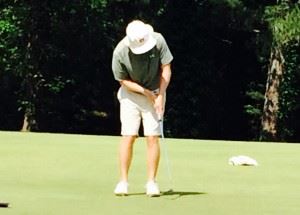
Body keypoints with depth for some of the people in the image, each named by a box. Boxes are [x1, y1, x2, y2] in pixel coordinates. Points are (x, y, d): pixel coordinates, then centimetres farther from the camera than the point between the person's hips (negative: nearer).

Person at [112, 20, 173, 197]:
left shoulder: (158, 40, -19)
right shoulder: (120, 52, -22)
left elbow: (166, 69, -10)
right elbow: (124, 80, -10)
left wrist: (160, 96, -16)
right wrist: (146, 92, -18)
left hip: (155, 94, 1)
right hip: (130, 94, -1)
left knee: (153, 137, -6)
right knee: (128, 137, -7)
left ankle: (152, 182, -2)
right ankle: (123, 181, 0)